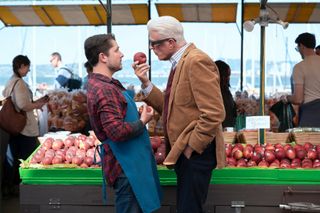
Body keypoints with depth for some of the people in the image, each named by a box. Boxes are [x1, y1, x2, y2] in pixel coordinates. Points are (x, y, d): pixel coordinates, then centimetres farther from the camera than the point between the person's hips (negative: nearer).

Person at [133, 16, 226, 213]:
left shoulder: (197, 61, -18)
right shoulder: (180, 63, 13)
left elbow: (214, 113, -24)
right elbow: (170, 107, 11)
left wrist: (191, 146, -18)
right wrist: (146, 83, 2)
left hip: (195, 152, -10)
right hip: (184, 152, 10)